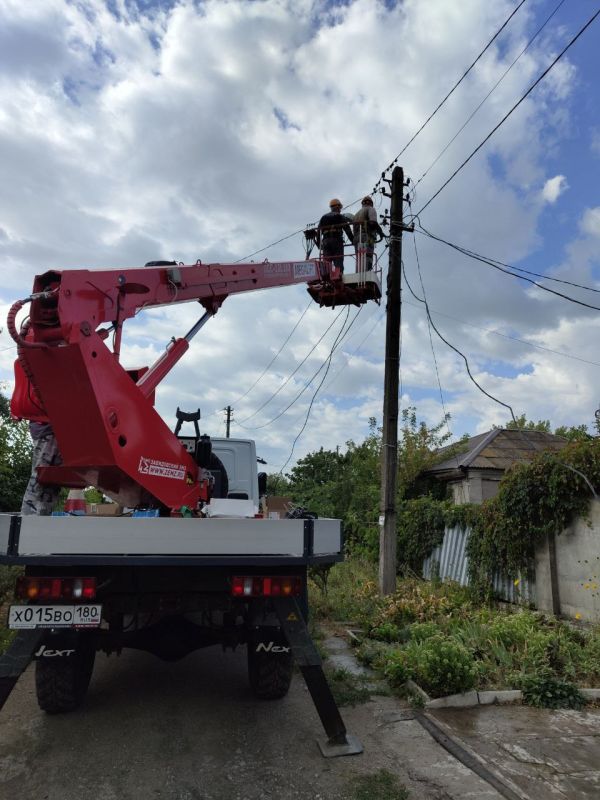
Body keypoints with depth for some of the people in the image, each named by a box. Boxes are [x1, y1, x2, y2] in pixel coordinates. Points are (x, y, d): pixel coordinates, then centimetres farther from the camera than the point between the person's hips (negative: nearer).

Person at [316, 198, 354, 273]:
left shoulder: (323, 217, 19)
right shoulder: (340, 217, 6)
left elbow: (318, 231, 14)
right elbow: (347, 229, 0)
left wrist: (318, 244, 18)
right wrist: (352, 240, 6)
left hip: (325, 242, 4)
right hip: (337, 241, -3)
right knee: (338, 264, -7)